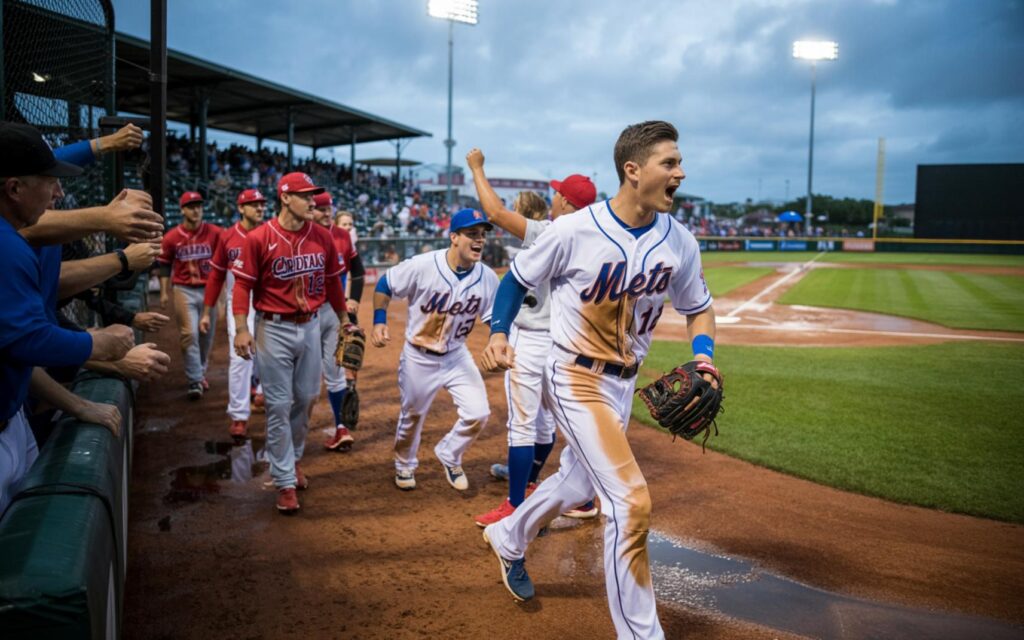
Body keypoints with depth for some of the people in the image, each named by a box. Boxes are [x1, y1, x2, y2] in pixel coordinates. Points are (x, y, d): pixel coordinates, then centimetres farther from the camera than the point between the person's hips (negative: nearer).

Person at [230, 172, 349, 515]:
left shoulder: (322, 237, 1)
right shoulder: (259, 238, -10)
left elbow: (333, 280, 11)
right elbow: (243, 284, -9)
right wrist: (241, 328, -17)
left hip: (310, 326, 4)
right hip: (274, 329, -4)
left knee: (306, 398, 15)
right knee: (279, 405, 1)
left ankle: (293, 458, 38)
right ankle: (285, 482, 10)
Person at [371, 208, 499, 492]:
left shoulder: (487, 278, -13)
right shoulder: (422, 266, -23)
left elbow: (495, 317, -3)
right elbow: (384, 284, -10)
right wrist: (379, 321, -21)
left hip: (457, 356, 3)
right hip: (418, 358, -3)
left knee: (478, 413, -6)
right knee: (412, 416, 14)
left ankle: (449, 456, 25)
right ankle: (404, 464, 44)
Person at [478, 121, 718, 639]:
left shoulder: (679, 243, -3)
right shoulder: (574, 231, -17)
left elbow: (698, 308, 10)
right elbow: (518, 278, -2)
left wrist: (703, 355, -9)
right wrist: (499, 333, -17)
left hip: (624, 383, 7)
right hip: (575, 379, -6)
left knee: (578, 483, 21)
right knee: (630, 500, -14)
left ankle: (507, 538, 51)